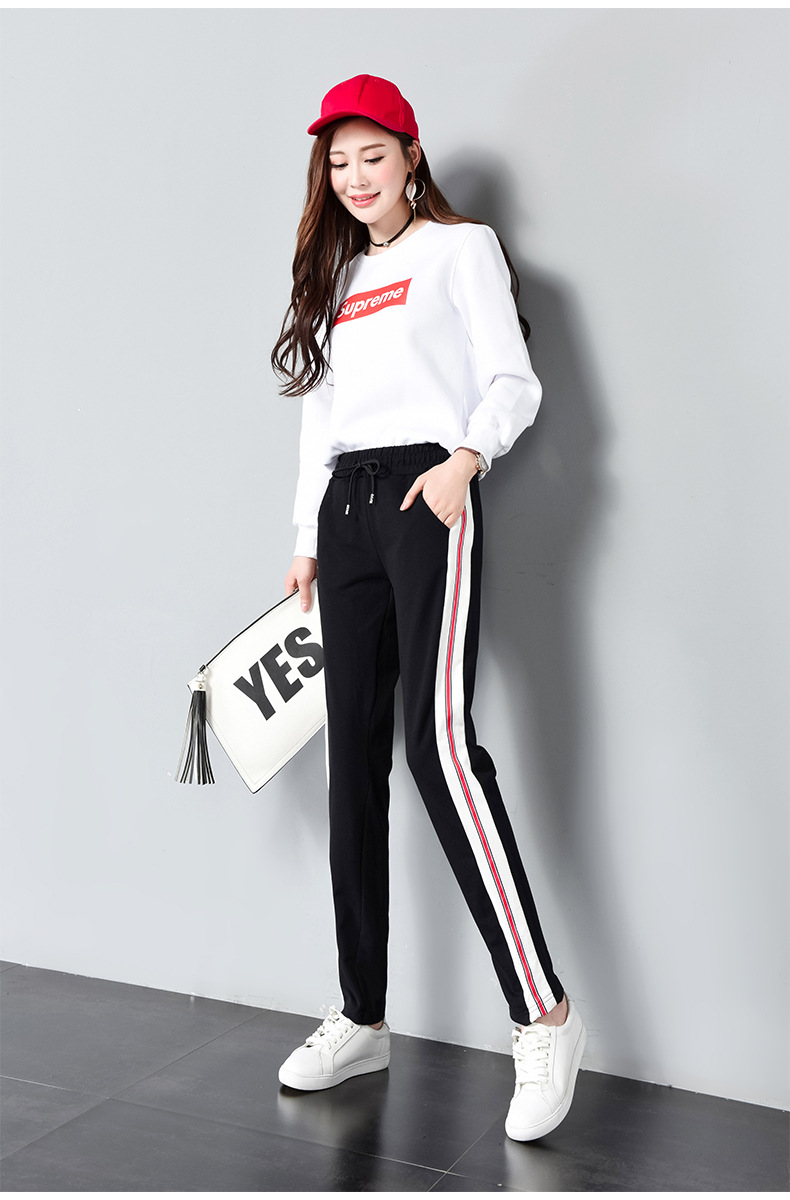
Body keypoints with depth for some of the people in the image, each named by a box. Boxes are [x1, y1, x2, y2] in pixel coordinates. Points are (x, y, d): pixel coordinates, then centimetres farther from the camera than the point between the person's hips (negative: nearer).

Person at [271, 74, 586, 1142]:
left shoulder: (461, 246, 7)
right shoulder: (334, 277, 25)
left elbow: (514, 384, -3)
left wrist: (465, 459, -22)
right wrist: (308, 540, 17)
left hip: (428, 495, -6)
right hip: (346, 509, 6)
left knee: (437, 737, -22)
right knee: (355, 756, 3)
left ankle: (544, 1015, -16)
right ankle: (363, 1020, 11)